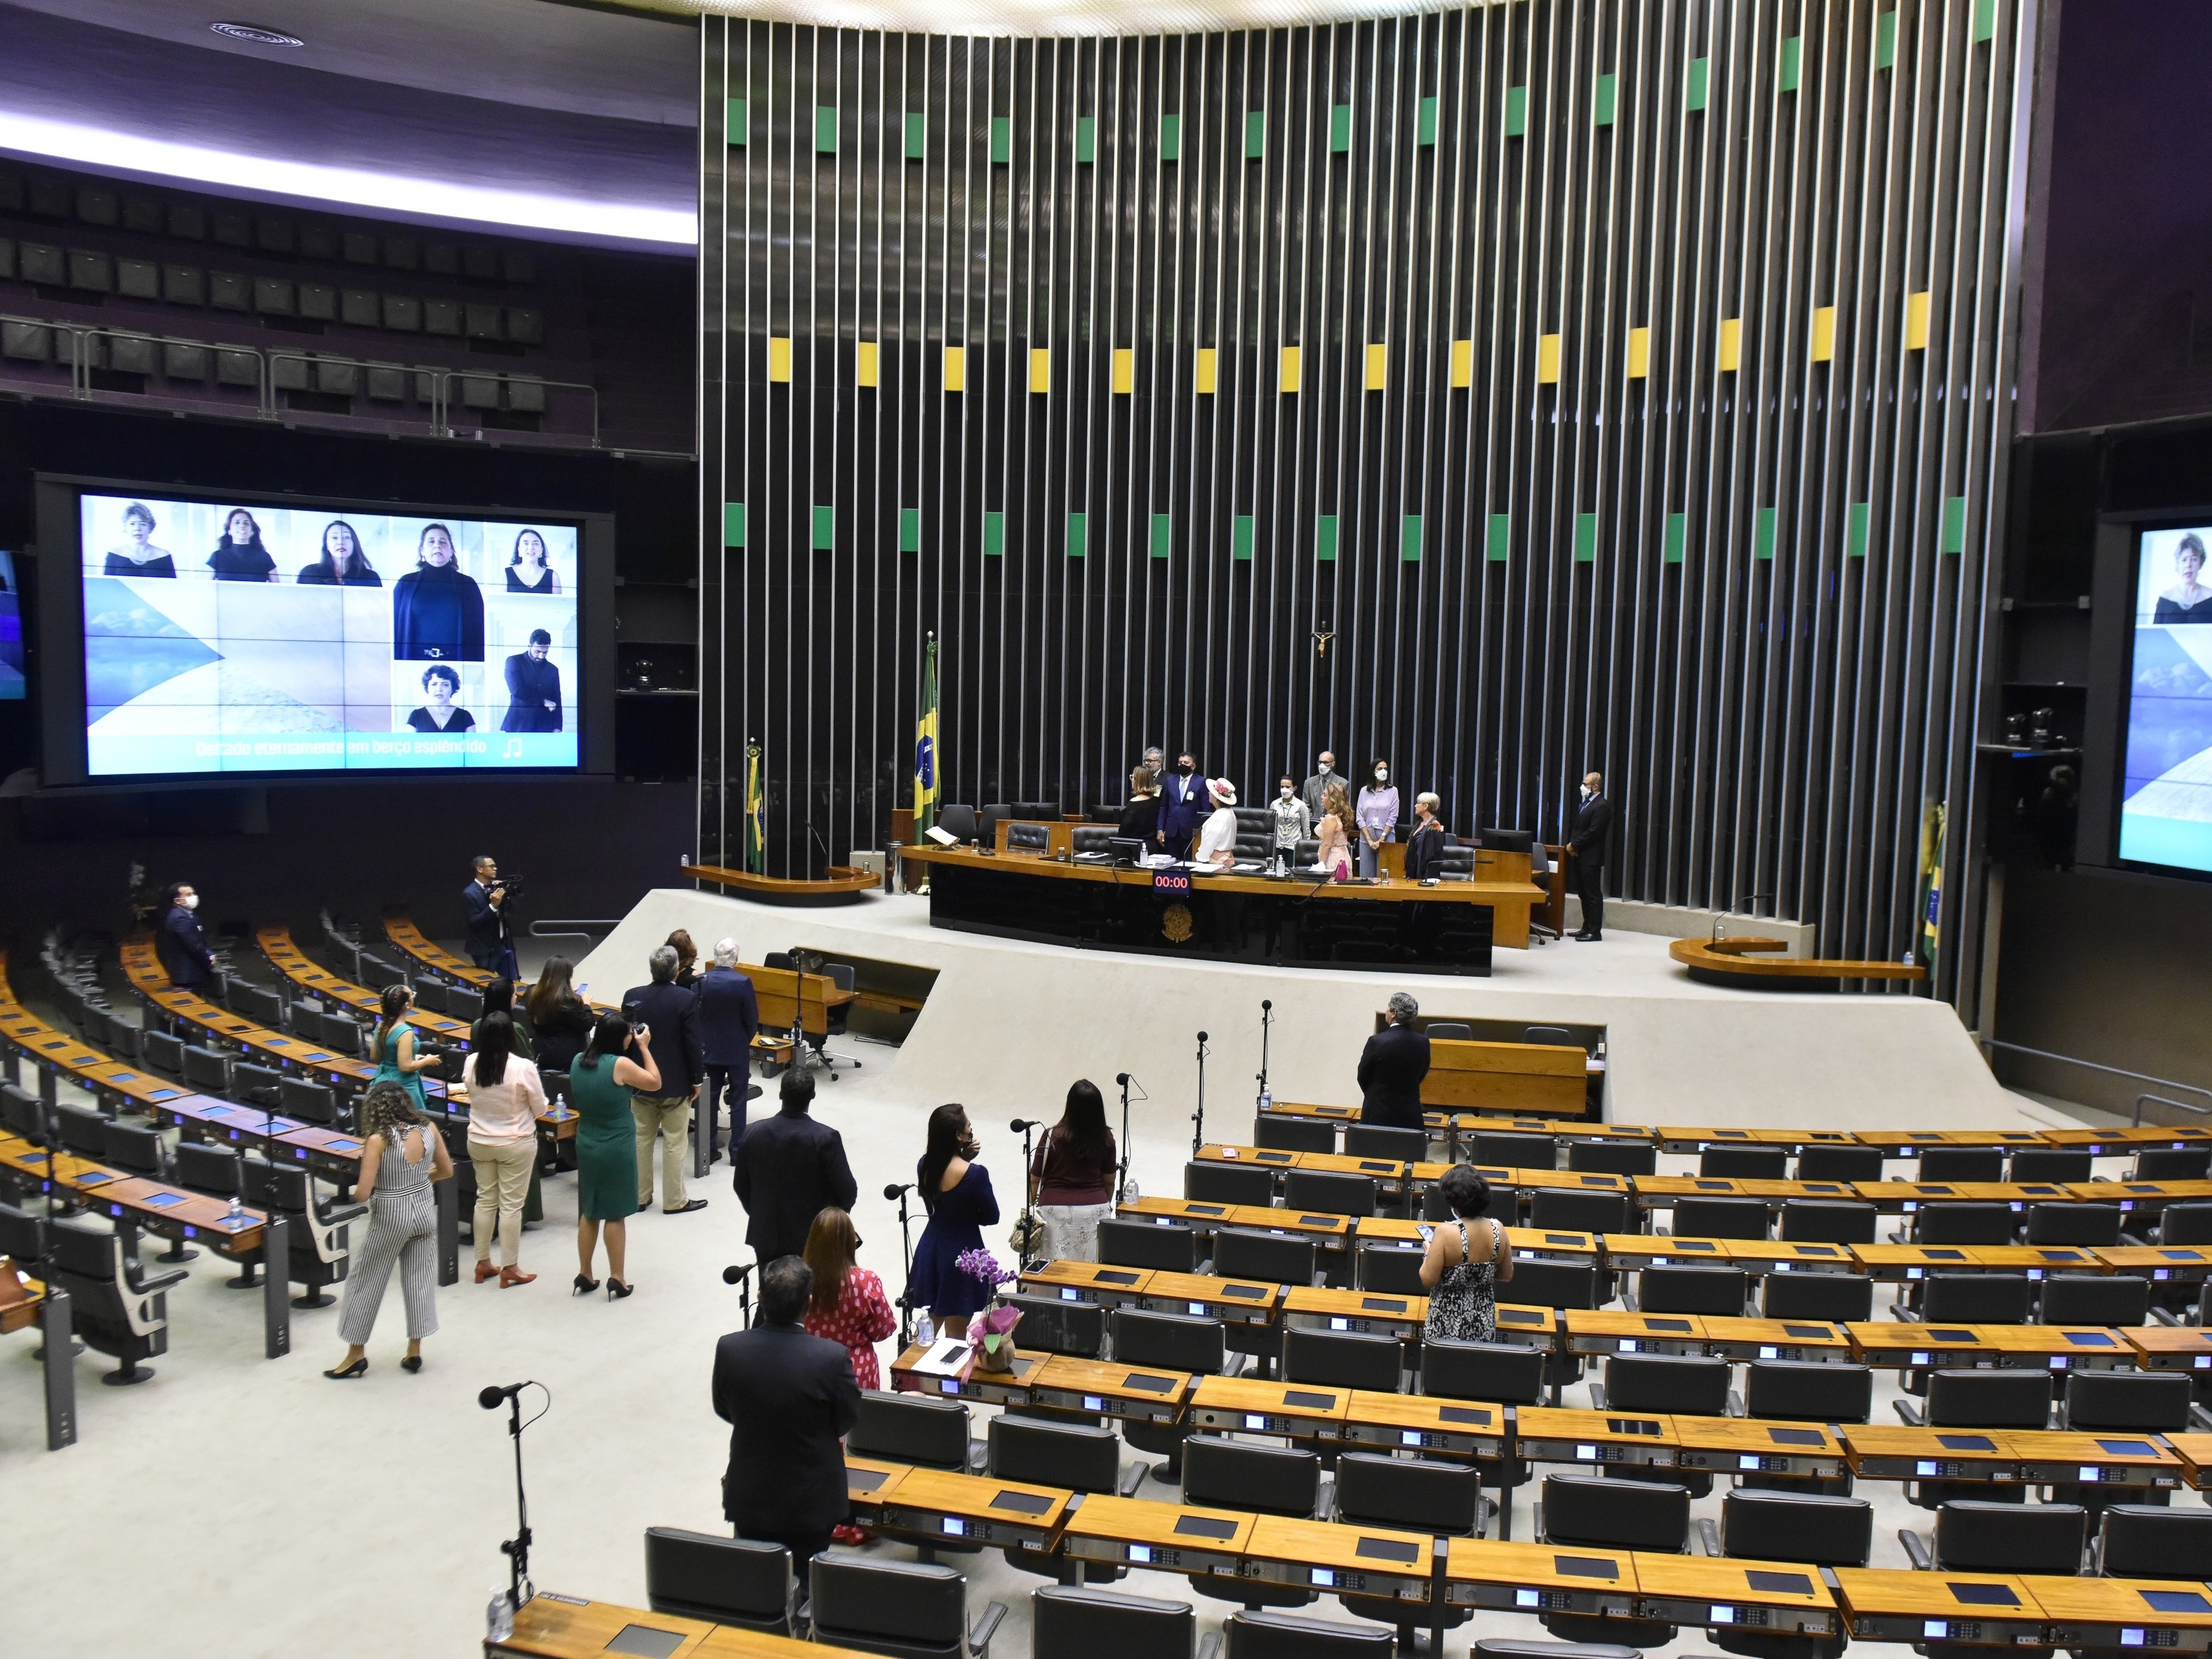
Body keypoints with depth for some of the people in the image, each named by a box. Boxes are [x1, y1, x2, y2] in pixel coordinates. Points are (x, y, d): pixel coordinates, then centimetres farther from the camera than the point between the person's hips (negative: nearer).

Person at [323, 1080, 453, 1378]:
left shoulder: (378, 1140, -20)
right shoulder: (428, 1130, -6)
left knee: (365, 1282, 13)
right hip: (424, 1211, 5)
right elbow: (447, 1171, 5)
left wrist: (360, 1191, 2)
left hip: (391, 1219, -5)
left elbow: (362, 1194, -20)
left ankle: (356, 1354, 23)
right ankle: (414, 1351, 21)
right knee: (420, 1280, 14)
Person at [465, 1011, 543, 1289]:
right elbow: (539, 1108, -9)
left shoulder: (472, 1063, -9)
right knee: (511, 1205, 4)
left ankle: (483, 1263, 26)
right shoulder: (523, 1068, -22)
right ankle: (510, 1268, 12)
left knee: (485, 1199, 17)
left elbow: (473, 1096, 9)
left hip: (479, 1141, 4)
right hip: (516, 1144, -4)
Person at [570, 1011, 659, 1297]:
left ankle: (584, 1276, 23)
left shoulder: (578, 1062, -2)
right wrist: (644, 1047, -1)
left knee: (588, 1213, 16)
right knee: (615, 1215, 5)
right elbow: (655, 1083, -7)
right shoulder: (620, 1065, -20)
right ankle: (616, 1280, 11)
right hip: (617, 1150, -6)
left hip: (586, 1147, 6)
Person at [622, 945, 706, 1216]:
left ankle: (639, 1196, 23)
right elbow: (692, 1043, -14)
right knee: (674, 1143, 5)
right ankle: (674, 1201, 11)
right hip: (675, 1082, -4)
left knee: (641, 1140, 15)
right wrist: (696, 1079, -2)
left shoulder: (632, 996, -5)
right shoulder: (686, 999, -16)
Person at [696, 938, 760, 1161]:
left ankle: (710, 1149, 16)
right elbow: (752, 1019, -11)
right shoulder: (743, 982, -17)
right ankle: (737, 1149, 11)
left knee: (710, 1099, 12)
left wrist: (704, 1040, 13)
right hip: (737, 1050, -2)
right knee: (738, 1101, 9)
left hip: (709, 1050, 3)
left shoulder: (701, 981, -9)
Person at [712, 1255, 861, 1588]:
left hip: (749, 1498, 2)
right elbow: (848, 1419, -9)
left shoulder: (729, 1349, -19)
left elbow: (723, 1410, -1)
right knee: (806, 1585, 17)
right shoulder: (832, 1357, -27)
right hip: (812, 1500, -2)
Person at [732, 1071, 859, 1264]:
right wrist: (835, 1215, 9)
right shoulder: (826, 1138, -19)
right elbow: (847, 1191, -13)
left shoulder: (753, 1134, -8)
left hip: (766, 1236, 3)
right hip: (814, 1237, -3)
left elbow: (740, 1186, 4)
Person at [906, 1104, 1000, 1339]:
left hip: (930, 1251, 6)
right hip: (962, 1256, -6)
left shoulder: (925, 1165, -5)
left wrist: (964, 1159, -2)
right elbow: (991, 1217, -11)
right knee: (956, 1335, 7)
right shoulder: (975, 1174, -23)